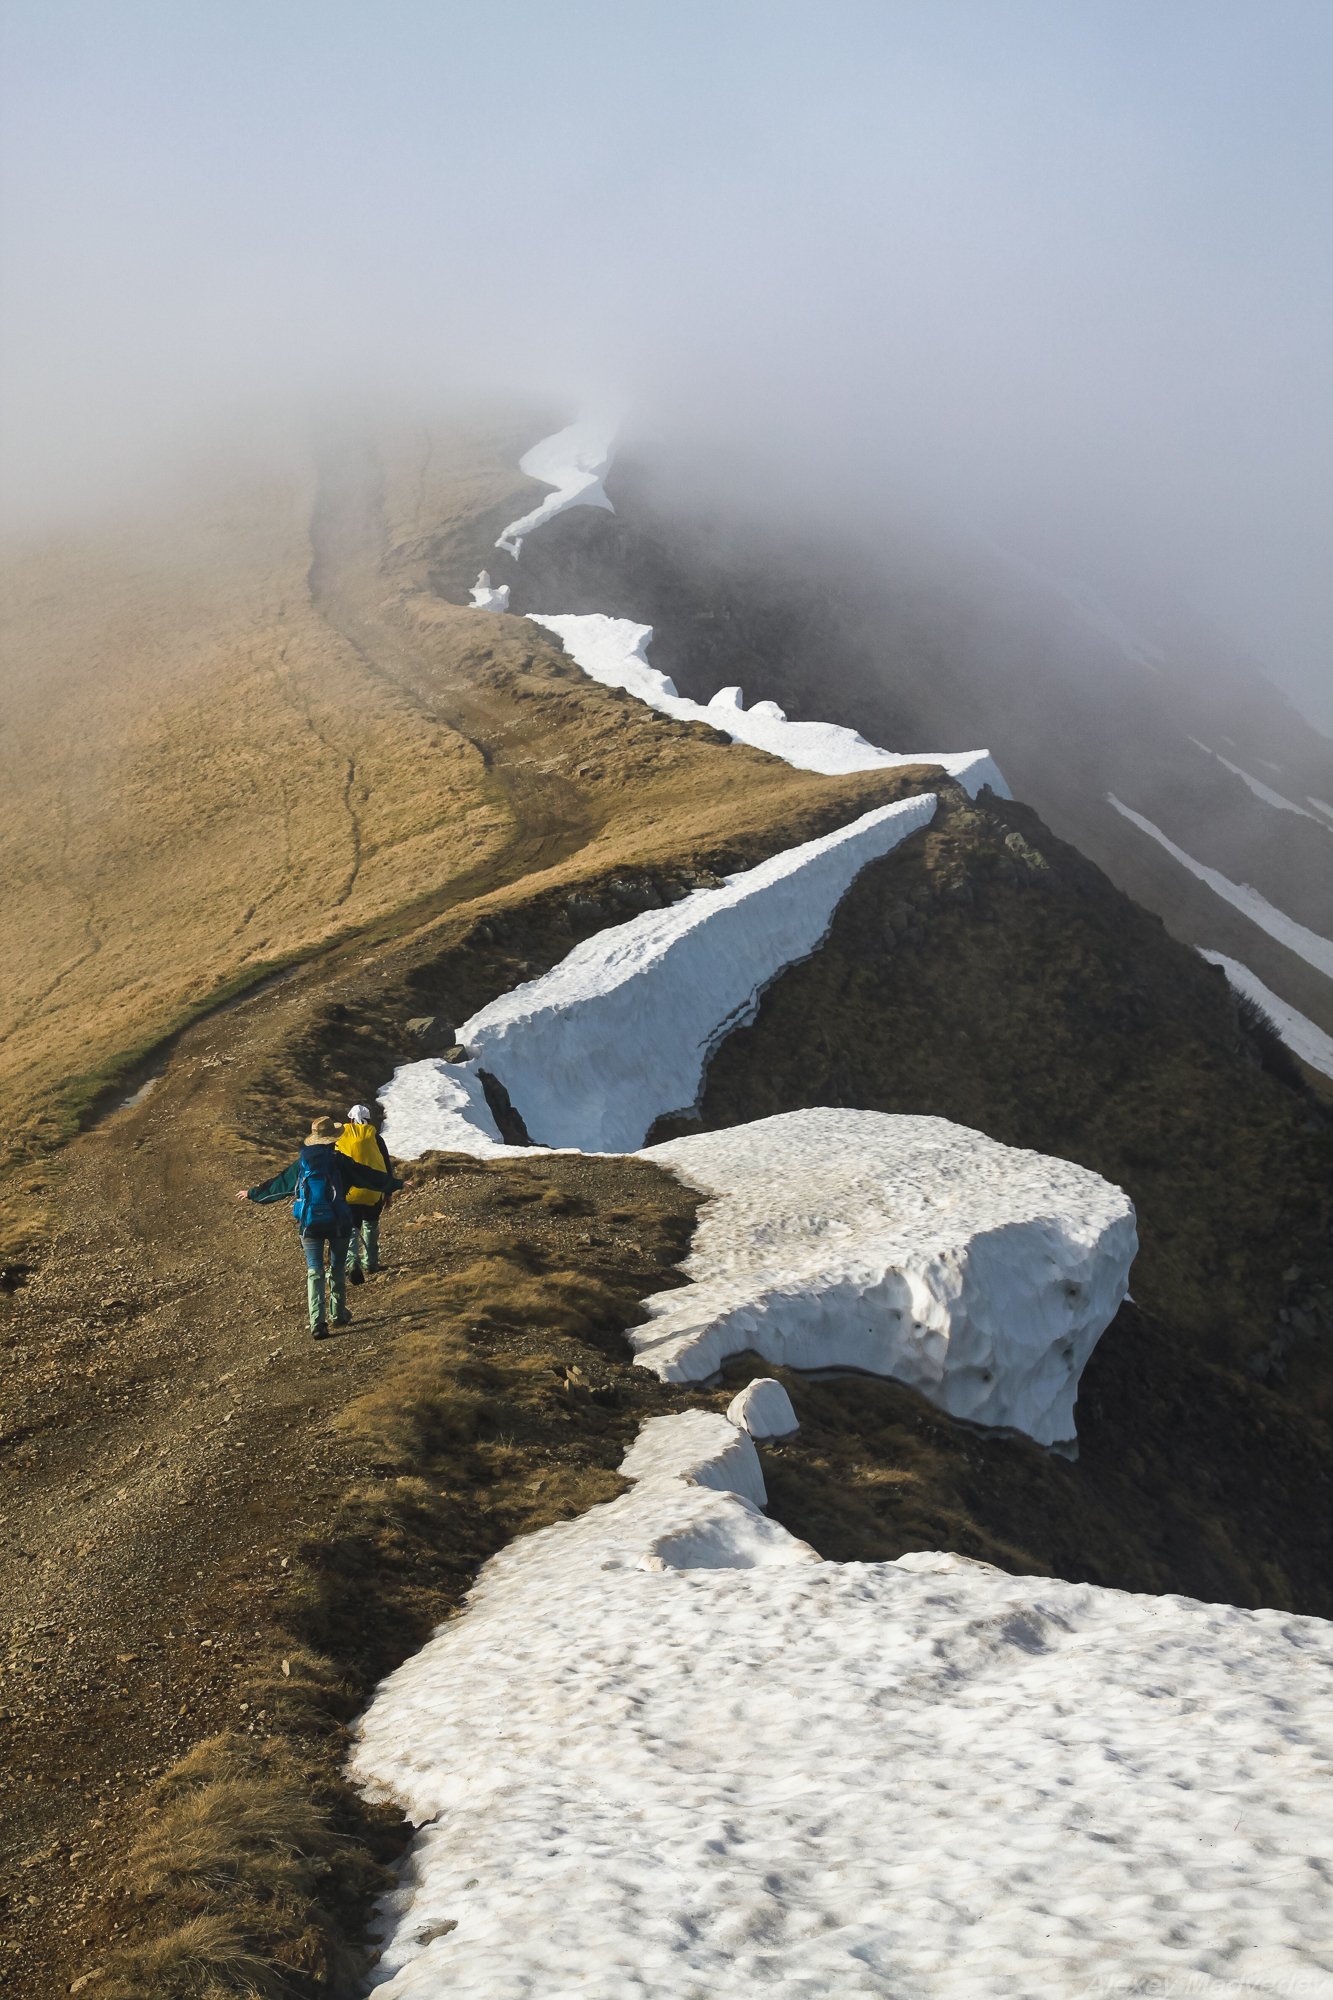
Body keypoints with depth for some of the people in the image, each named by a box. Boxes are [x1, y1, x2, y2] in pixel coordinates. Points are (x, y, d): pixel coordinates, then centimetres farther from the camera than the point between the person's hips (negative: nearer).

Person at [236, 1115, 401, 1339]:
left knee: (314, 1272, 1)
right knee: (337, 1270, 16)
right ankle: (338, 1314, 26)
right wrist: (394, 1184, 12)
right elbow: (368, 1175, -1)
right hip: (337, 1224, -1)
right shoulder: (339, 1161, -7)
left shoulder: (302, 1163, 2)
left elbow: (278, 1184, 13)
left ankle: (317, 1322, -11)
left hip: (309, 1225, 1)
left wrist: (252, 1194, 29)